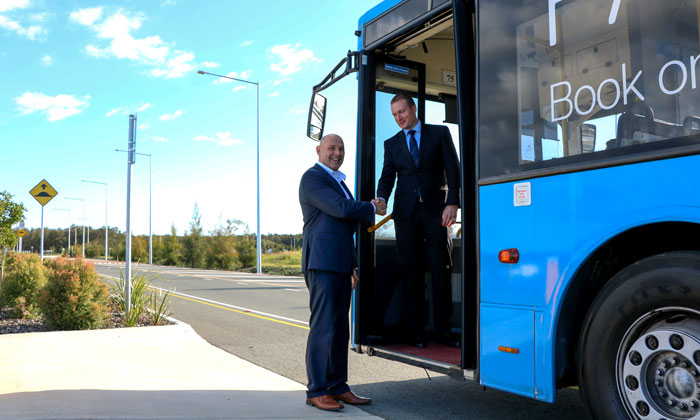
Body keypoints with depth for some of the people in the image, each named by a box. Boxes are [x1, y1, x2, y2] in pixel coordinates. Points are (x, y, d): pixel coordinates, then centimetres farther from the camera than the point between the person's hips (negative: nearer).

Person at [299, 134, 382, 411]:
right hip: (322, 263, -9)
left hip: (340, 266, 9)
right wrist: (371, 208, -1)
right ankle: (316, 391, 0)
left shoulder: (338, 182, 24)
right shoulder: (312, 178, -5)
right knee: (323, 326, -8)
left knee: (340, 329, 10)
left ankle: (338, 388, 17)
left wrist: (352, 266, 22)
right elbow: (341, 209, -19)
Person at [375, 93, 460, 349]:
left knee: (440, 268, -2)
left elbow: (453, 170, 2)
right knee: (410, 271, 2)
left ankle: (443, 329, 5)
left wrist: (452, 203, -9)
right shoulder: (392, 144, 16)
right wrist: (381, 198, -12)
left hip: (435, 210, -2)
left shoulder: (440, 133, 9)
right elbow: (387, 176, 9)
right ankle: (415, 332, 7)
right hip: (406, 212, 2)